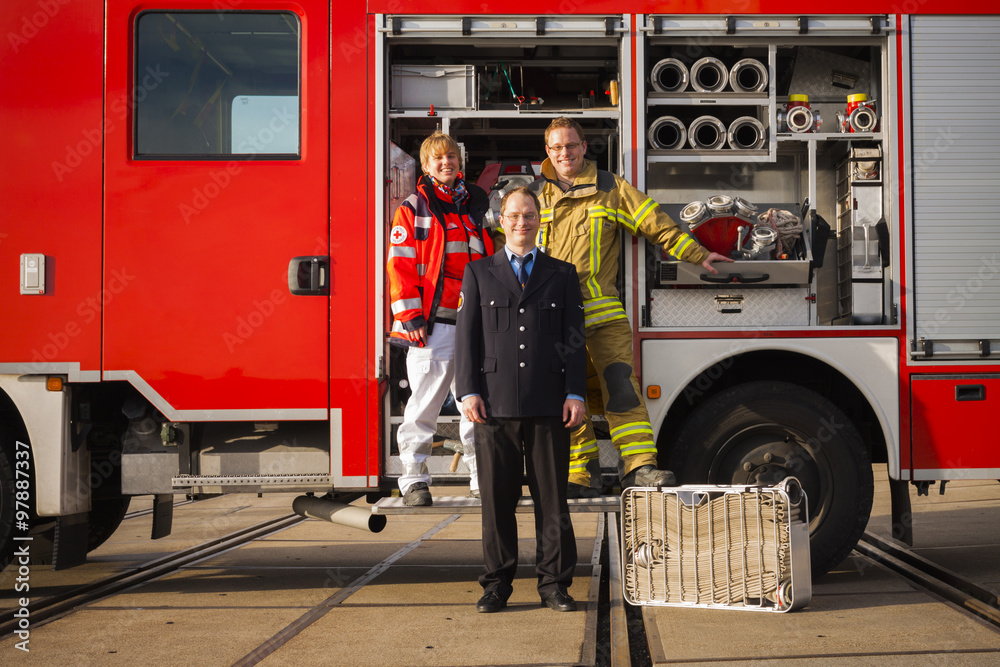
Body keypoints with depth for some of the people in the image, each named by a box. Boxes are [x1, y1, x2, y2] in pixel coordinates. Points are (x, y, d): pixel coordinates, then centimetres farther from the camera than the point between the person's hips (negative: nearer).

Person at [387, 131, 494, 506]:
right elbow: (400, 267, -4)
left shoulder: (474, 208, 17)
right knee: (424, 404, -3)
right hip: (432, 324, -4)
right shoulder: (413, 209, 3)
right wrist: (411, 318, -12)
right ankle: (414, 480, 4)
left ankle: (482, 477, 15)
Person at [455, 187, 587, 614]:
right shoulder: (479, 274, 12)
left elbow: (573, 338, 8)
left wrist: (575, 394, -2)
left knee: (552, 497, 3)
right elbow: (467, 336, 6)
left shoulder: (562, 275, 13)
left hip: (548, 404, 0)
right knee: (497, 498, 3)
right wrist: (468, 392, -4)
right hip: (495, 403, 0)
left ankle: (554, 584, 10)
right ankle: (496, 585, 12)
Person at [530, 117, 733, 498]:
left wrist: (698, 255, 8)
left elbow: (655, 224, 10)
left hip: (603, 310, 0)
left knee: (622, 385, -9)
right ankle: (577, 476, 5)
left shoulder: (611, 188, 10)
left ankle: (639, 466, -9)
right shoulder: (533, 194, 12)